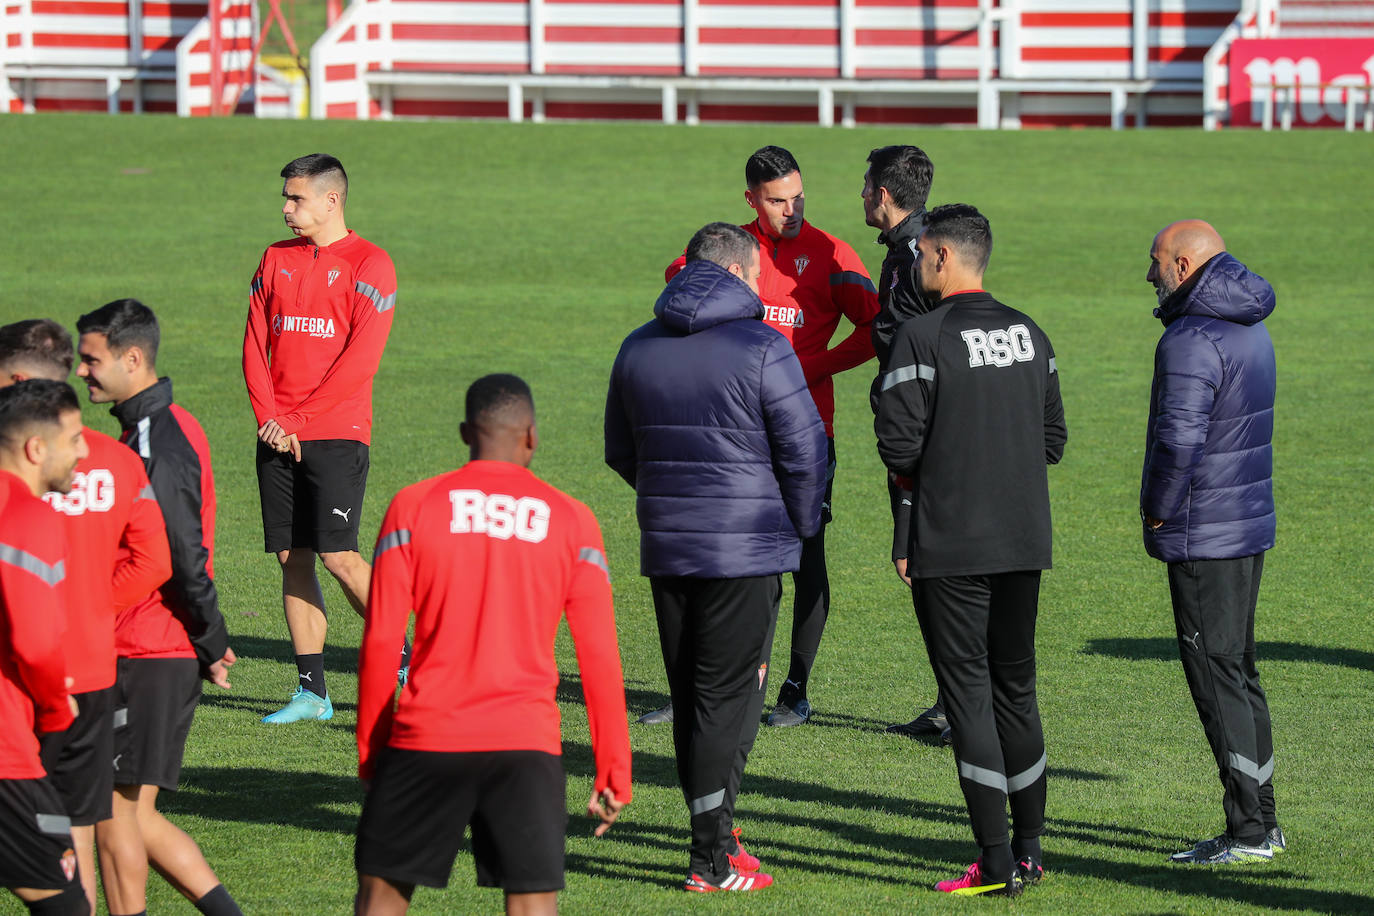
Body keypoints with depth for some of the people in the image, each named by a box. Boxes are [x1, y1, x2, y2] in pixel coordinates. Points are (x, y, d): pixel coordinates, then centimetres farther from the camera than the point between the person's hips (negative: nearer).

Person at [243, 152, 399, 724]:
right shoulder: (276, 260, 14)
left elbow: (361, 357, -11)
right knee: (291, 558, 3)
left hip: (336, 433, -5)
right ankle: (311, 692, 8)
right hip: (278, 436, 6)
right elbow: (255, 344, 11)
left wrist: (299, 420, -13)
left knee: (338, 555, -13)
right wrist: (269, 418, -3)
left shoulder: (368, 265, -4)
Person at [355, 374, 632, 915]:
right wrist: (613, 774, 10)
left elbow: (380, 643, 0)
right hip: (527, 747, 0)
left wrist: (368, 751, 10)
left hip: (425, 740, 0)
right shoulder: (571, 521, 5)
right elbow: (599, 659, 4)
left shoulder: (413, 508, 2)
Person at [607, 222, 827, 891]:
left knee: (689, 692, 14)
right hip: (748, 547, -5)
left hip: (666, 548, 5)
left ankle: (715, 831, 20)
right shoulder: (762, 350, -11)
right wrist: (801, 525, 6)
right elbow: (805, 451, -10)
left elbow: (620, 451, 17)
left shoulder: (638, 349, 8)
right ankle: (713, 861, -4)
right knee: (728, 695, -3)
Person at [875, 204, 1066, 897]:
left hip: (951, 547, -6)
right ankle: (1028, 849, 19)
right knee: (1016, 688, 15)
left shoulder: (923, 336, -13)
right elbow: (1053, 439, 13)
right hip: (1025, 541, 6)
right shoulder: (1028, 333, 8)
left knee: (968, 691, -3)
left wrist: (916, 476, 6)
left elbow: (898, 442, -15)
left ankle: (995, 861, -5)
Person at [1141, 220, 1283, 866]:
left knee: (1216, 674, -4)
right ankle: (1262, 822, 21)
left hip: (1203, 535, -10)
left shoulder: (1192, 341, -20)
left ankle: (1248, 833, -3)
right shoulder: (1249, 328, 13)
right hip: (1249, 524, 10)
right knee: (1239, 670, 16)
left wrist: (1158, 507, -12)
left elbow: (1179, 437, -28)